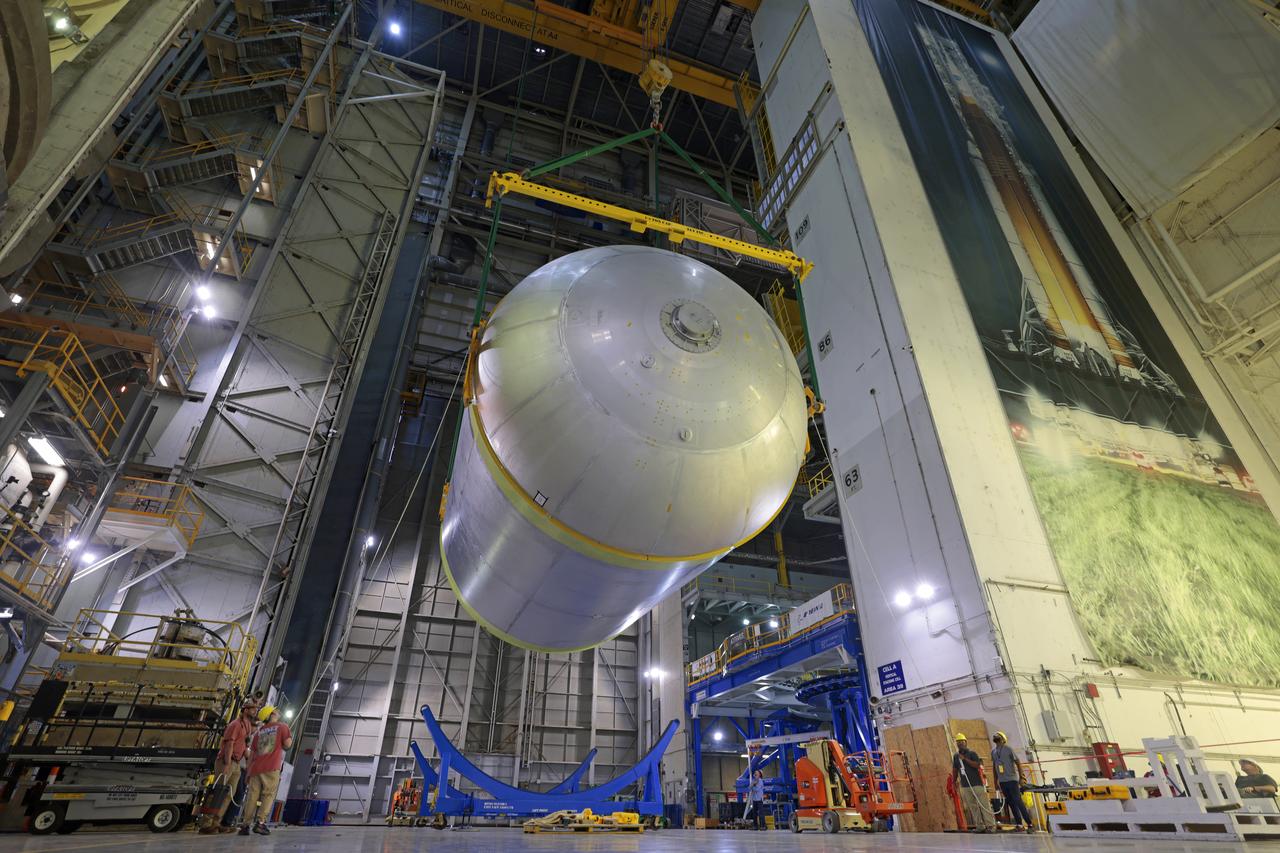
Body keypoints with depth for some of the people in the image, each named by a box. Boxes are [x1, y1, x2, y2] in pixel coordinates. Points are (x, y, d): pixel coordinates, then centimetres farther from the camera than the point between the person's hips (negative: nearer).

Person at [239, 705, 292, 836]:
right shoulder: (282, 726, 6)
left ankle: (246, 825, 4)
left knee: (252, 796, 7)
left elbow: (251, 752, 20)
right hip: (271, 768, -5)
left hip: (256, 767, 5)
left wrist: (248, 771, 23)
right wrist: (291, 738, 18)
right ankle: (260, 823, -12)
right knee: (268, 795, -4)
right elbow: (287, 744, -3)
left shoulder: (259, 731, 21)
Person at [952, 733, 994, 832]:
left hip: (976, 784, -5)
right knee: (972, 807, 5)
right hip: (965, 786, 5)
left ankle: (990, 825, -1)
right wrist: (954, 781, 11)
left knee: (983, 804, -5)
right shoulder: (956, 756, 12)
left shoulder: (972, 753, -2)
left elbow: (977, 765, -16)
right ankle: (979, 826, 10)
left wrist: (965, 759, -18)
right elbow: (955, 770, 17)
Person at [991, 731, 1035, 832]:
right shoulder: (993, 752, 11)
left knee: (1018, 801, -10)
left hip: (1012, 779, -6)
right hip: (1002, 781, 6)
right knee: (1011, 803, 7)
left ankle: (1029, 824, -4)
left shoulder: (1008, 749, -6)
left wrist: (1021, 778, -13)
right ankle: (1019, 824, 14)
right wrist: (996, 781, 17)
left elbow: (1018, 763, -6)